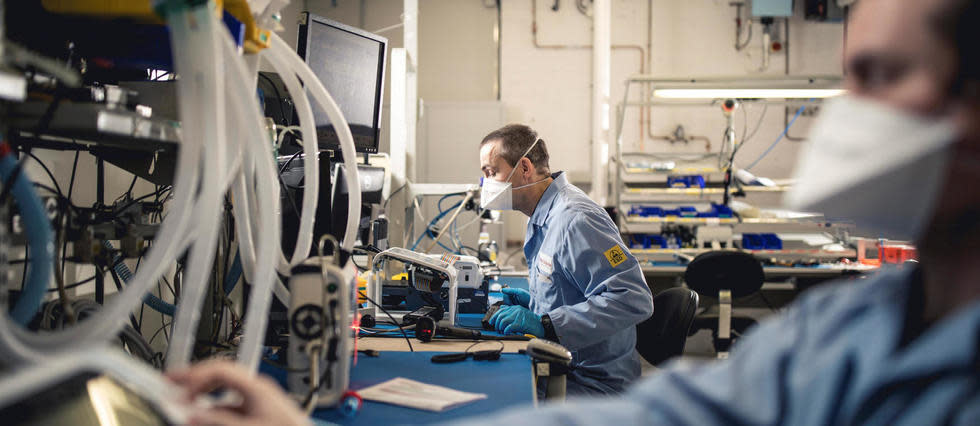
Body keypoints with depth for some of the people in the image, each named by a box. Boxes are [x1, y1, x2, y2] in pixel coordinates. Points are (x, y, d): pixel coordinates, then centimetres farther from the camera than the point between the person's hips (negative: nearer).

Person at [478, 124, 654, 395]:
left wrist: (544, 324, -28)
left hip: (593, 383, -9)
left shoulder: (575, 220, -20)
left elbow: (633, 299, -28)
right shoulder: (543, 216, 13)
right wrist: (532, 302, 9)